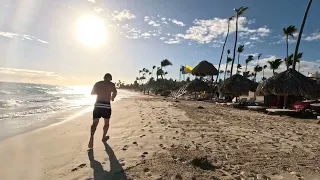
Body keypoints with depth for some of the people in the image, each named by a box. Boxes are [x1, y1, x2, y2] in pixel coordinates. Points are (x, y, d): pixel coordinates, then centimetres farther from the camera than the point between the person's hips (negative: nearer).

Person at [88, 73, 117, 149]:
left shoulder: (97, 83, 11)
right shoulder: (111, 84, 0)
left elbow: (92, 93, 18)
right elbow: (115, 92, -17)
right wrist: (112, 98, 3)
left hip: (97, 104, 3)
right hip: (106, 105, -2)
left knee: (95, 123, 3)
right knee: (106, 122, 18)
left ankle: (91, 139, -16)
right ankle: (104, 137, 31)